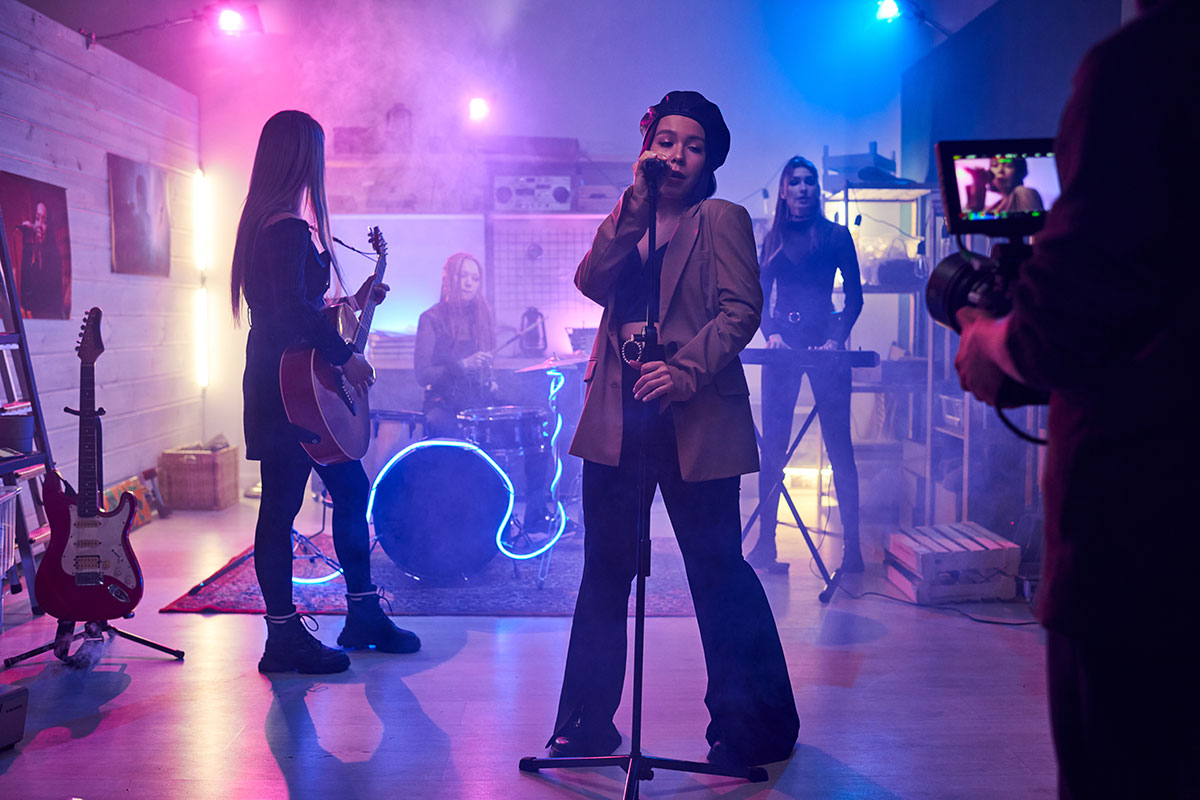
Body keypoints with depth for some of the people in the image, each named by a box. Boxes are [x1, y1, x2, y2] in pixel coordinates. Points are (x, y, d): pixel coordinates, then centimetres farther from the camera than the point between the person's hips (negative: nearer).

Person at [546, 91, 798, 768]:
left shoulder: (722, 220, 2)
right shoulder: (628, 223, 16)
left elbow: (741, 310, -8)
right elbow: (592, 282, -2)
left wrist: (686, 368, -21)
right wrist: (636, 203, -8)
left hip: (695, 420, -5)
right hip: (618, 417, 5)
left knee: (718, 571, 1)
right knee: (606, 572, 10)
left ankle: (754, 728, 16)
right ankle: (588, 724, 22)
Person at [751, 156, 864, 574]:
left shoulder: (837, 235, 7)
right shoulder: (772, 240, 15)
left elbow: (854, 297, 4)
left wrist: (837, 338, -11)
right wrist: (771, 333, -7)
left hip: (825, 346, -2)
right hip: (782, 348, 3)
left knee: (839, 445, -3)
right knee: (772, 446, 0)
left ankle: (852, 544, 2)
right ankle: (765, 543, 6)